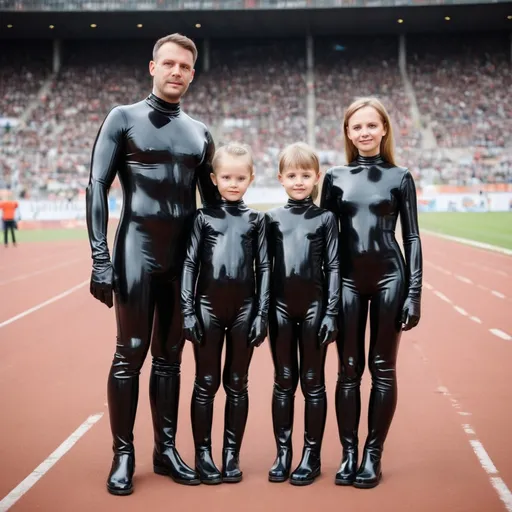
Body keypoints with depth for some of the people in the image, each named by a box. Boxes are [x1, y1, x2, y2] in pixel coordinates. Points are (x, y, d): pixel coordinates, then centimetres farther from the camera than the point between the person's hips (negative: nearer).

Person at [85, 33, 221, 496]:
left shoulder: (199, 133, 14)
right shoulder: (124, 118, 1)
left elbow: (212, 200, 18)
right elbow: (97, 187, -6)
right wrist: (101, 258, -14)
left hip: (185, 256, 5)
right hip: (138, 252, -4)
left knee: (170, 355, 9)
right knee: (131, 352, -2)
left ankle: (166, 449, 18)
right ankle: (123, 454, 9)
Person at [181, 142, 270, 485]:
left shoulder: (256, 220, 5)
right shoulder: (203, 217, 2)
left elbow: (264, 268, 4)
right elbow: (189, 264, 0)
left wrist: (261, 313, -2)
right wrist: (188, 311, -6)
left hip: (244, 310, 1)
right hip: (208, 308, -1)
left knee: (237, 384, 8)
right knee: (206, 383, 5)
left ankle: (232, 454, 17)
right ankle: (203, 454, 14)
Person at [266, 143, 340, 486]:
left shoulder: (325, 218, 1)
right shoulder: (272, 218, 5)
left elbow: (333, 267, 0)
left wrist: (331, 312, -6)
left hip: (315, 306, -2)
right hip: (281, 306, 2)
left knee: (313, 381, 5)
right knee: (283, 381, 8)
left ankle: (312, 456, 14)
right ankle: (283, 453, 18)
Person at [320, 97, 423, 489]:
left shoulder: (400, 177, 4)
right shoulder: (336, 178, 8)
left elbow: (412, 237, 3)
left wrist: (414, 292, -4)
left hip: (389, 277, -1)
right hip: (348, 279, 1)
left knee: (383, 368, 4)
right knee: (349, 370, 4)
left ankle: (373, 455, 12)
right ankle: (349, 453, 13)